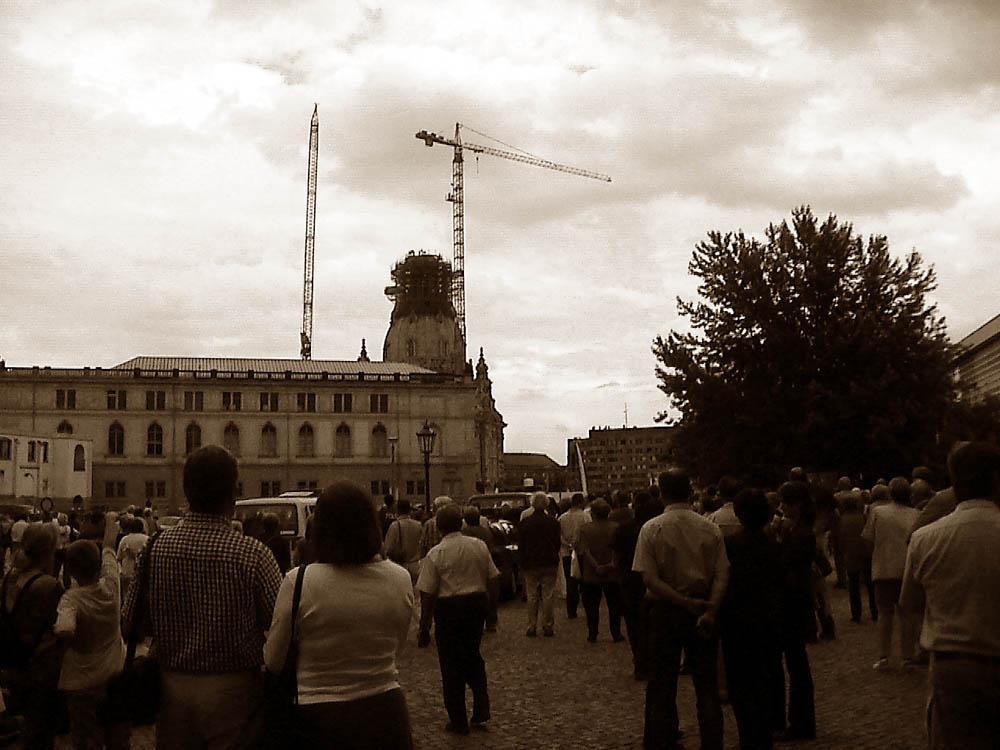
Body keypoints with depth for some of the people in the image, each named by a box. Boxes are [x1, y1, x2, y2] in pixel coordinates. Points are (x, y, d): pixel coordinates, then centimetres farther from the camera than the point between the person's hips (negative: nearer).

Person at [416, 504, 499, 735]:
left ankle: (458, 721, 15)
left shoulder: (435, 554, -12)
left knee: (451, 664, 9)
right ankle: (481, 711, 15)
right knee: (473, 657, 23)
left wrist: (424, 627, -5)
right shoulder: (479, 546, -1)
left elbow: (427, 594, -11)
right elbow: (490, 579, 6)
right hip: (478, 604, 4)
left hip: (448, 608, -4)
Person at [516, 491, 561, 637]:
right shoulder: (553, 522, -5)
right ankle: (548, 627, 8)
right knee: (548, 597, 6)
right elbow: (558, 544, 2)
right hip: (549, 565, 0)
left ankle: (531, 627, 8)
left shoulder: (525, 523, -5)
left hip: (530, 565, 0)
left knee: (532, 597, 7)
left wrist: (523, 563, 8)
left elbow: (520, 546, -1)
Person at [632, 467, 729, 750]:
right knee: (707, 684, 12)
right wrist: (709, 610, -14)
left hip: (665, 610, -2)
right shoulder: (710, 529, -2)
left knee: (661, 686, 8)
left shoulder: (651, 529, -9)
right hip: (703, 609, 2)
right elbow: (722, 575, -9)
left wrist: (685, 602, -15)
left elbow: (650, 579, -15)